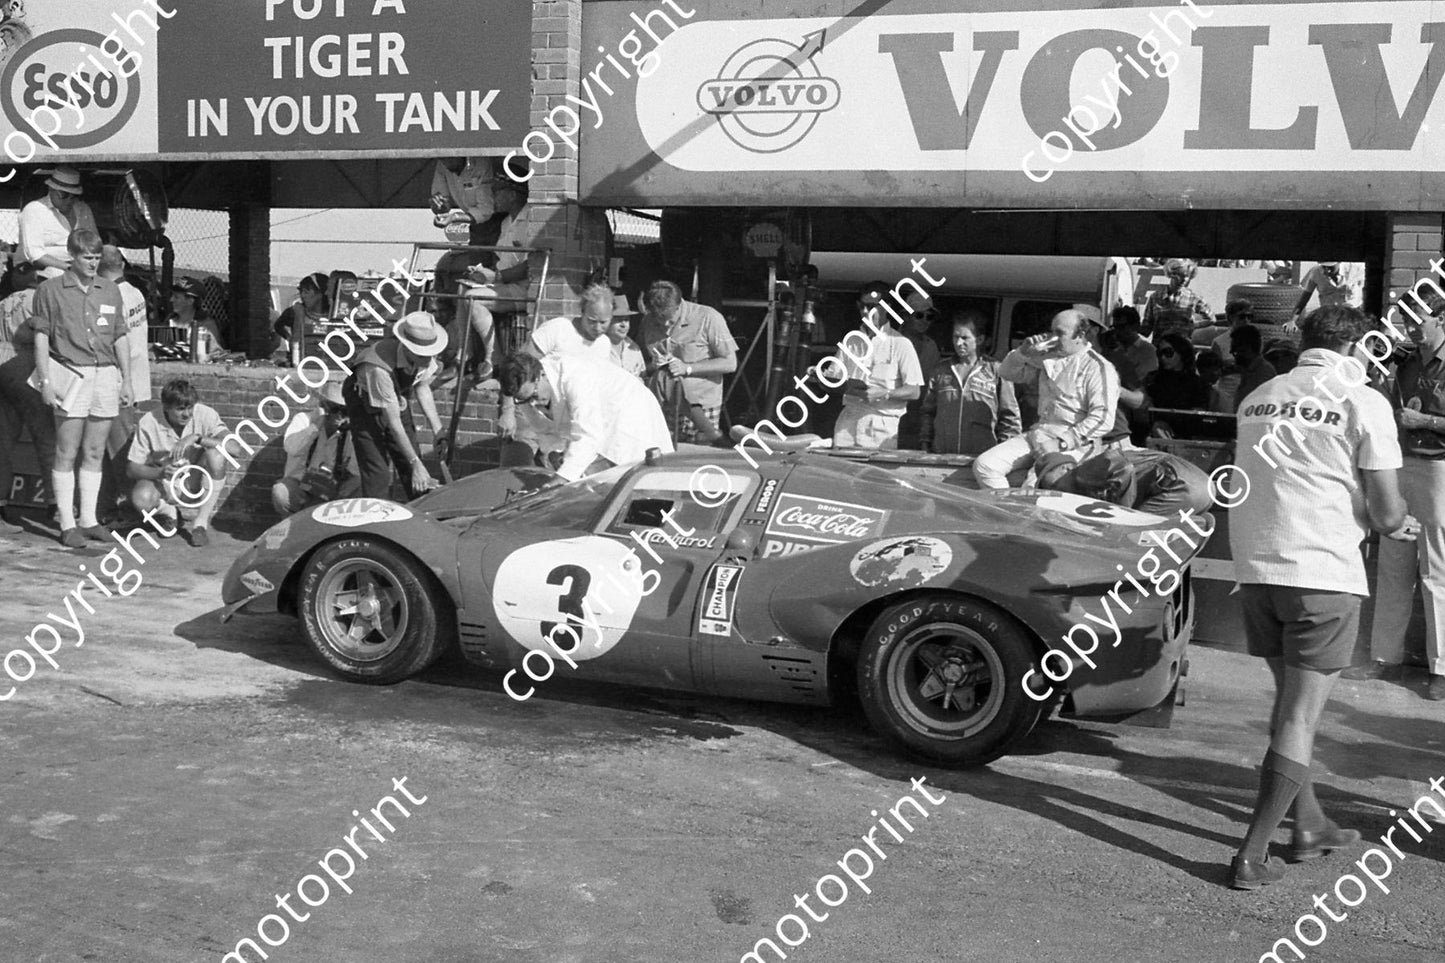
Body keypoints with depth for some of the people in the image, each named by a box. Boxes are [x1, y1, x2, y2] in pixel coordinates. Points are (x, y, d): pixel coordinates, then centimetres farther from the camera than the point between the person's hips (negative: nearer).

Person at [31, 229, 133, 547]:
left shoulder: (110, 291, 14)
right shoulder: (50, 291, 2)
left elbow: (120, 339, 16)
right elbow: (41, 339, 0)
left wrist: (126, 380, 12)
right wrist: (46, 382, -6)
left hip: (106, 376, 4)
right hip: (70, 375, -4)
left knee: (94, 453, 7)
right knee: (67, 455, -2)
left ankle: (89, 520, 13)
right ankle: (67, 524, 3)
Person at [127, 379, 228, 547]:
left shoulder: (205, 414, -16)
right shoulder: (148, 423, -15)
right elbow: (132, 468, -12)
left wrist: (196, 438, -39)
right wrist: (161, 473, -31)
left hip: (196, 484, 0)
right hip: (164, 484, 0)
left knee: (216, 453, -29)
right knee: (141, 498, -34)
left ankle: (202, 521, -17)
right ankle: (169, 512, 6)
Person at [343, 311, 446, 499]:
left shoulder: (425, 356, -24)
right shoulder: (379, 368, -41)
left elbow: (422, 387, -3)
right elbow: (393, 423, -35)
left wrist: (438, 431, -8)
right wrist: (415, 464, -32)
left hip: (396, 398, 6)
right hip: (366, 403, -6)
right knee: (377, 472, -13)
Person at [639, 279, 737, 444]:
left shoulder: (708, 318, -8)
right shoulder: (648, 322, 4)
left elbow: (730, 363, -8)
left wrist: (687, 368, -15)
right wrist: (652, 365, -8)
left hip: (700, 407, -3)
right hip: (663, 407, 3)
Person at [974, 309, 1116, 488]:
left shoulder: (1099, 368, -4)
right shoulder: (1047, 359, 19)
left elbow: (1103, 418, -14)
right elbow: (1006, 372, 26)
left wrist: (1062, 443, -19)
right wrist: (1024, 352, 5)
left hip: (1071, 443, -7)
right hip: (1038, 435, 7)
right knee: (983, 465, -11)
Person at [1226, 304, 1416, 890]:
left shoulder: (1258, 398, 13)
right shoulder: (1363, 402, -4)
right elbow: (1386, 512, -8)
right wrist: (1396, 522, 17)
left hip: (1255, 567, 6)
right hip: (1322, 573, -6)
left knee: (1291, 701, 21)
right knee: (1301, 717, 1)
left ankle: (1309, 824, 32)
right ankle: (1252, 856, -2)